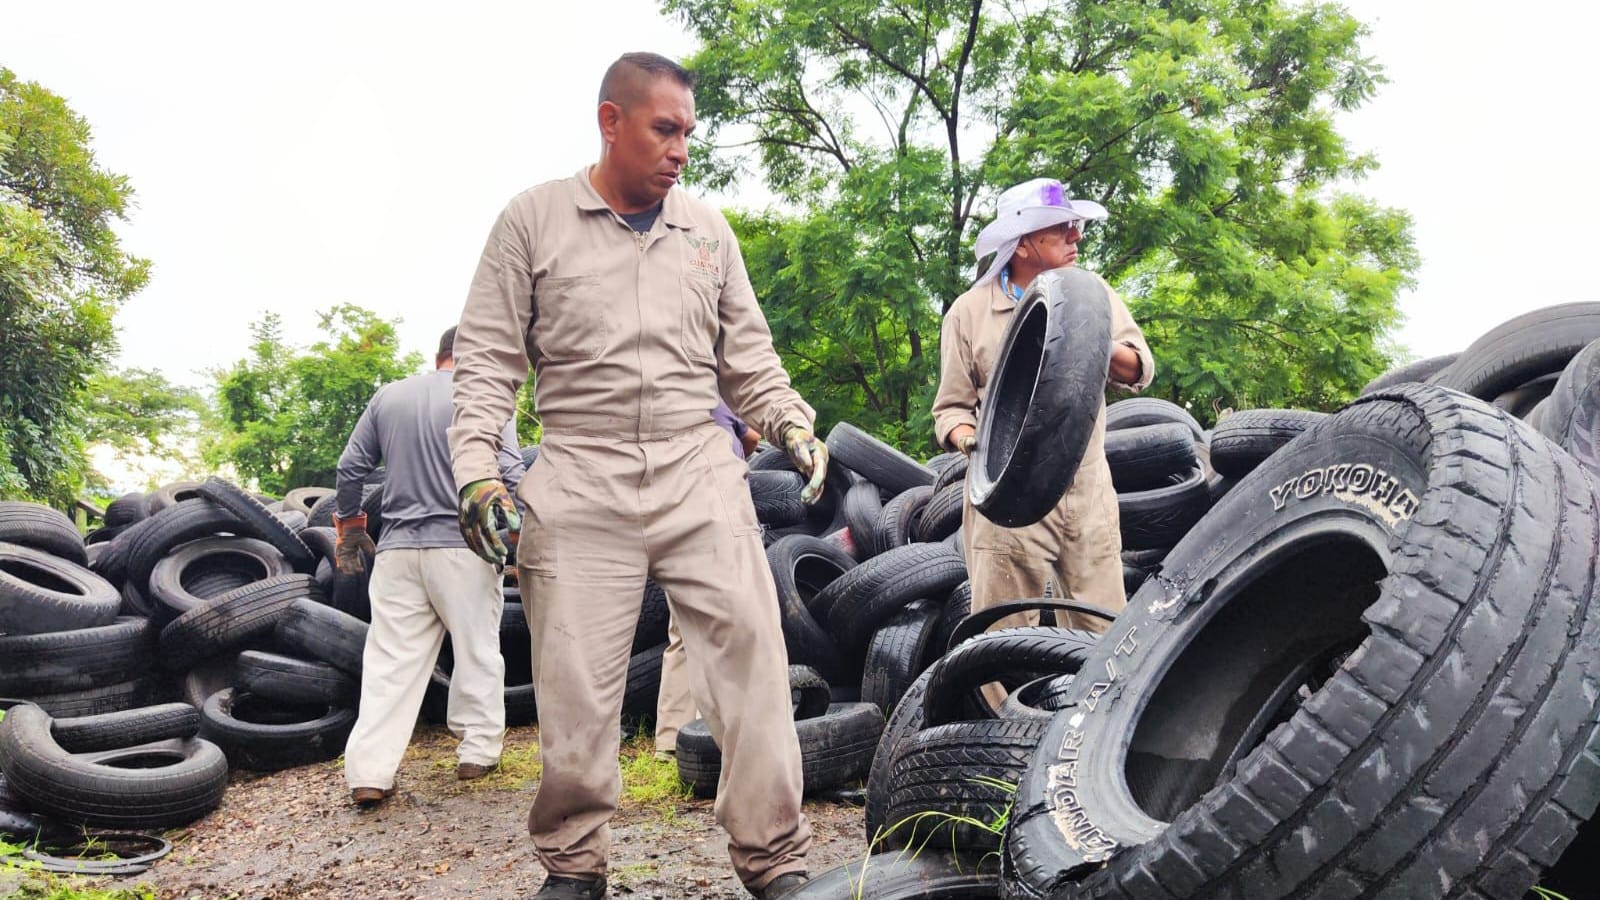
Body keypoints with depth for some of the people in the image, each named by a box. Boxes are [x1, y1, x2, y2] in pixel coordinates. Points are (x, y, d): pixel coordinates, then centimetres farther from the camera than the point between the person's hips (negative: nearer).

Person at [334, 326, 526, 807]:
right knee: (477, 652, 11)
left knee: (390, 660, 4)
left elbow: (350, 468, 13)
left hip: (397, 549, 4)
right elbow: (509, 476, -11)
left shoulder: (388, 396, 12)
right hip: (462, 547, -3)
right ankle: (477, 750, 15)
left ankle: (369, 772, -1)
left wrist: (349, 526, 23)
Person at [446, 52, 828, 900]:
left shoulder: (707, 229, 14)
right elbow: (487, 357, 3)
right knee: (576, 683, 0)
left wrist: (791, 422, 4)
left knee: (750, 653, -6)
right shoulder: (533, 219, 5)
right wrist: (476, 467, -8)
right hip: (579, 482, -2)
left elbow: (745, 354, 19)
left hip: (699, 472, 2)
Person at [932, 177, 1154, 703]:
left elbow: (1141, 372, 5)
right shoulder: (969, 312, 2)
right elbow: (951, 406, 3)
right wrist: (969, 438, -19)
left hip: (1089, 494, 3)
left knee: (1107, 637, 3)